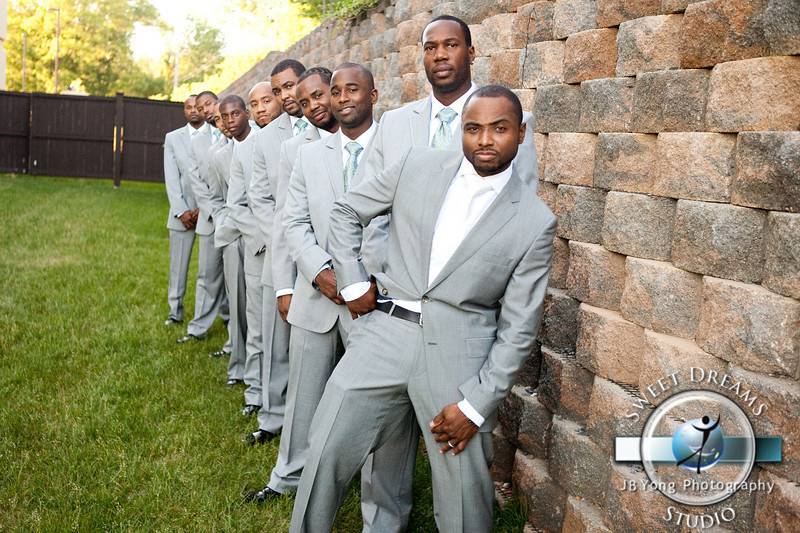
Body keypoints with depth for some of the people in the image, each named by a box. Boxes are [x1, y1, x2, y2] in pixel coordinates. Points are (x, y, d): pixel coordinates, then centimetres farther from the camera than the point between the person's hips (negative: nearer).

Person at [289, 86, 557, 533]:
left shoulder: (536, 222, -3)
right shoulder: (418, 166, 4)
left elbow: (518, 328, -2)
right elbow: (347, 211, 16)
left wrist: (475, 405, -7)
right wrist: (353, 283, 4)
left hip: (457, 351, -2)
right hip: (384, 332, 2)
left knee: (464, 488, 5)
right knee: (326, 455, 6)